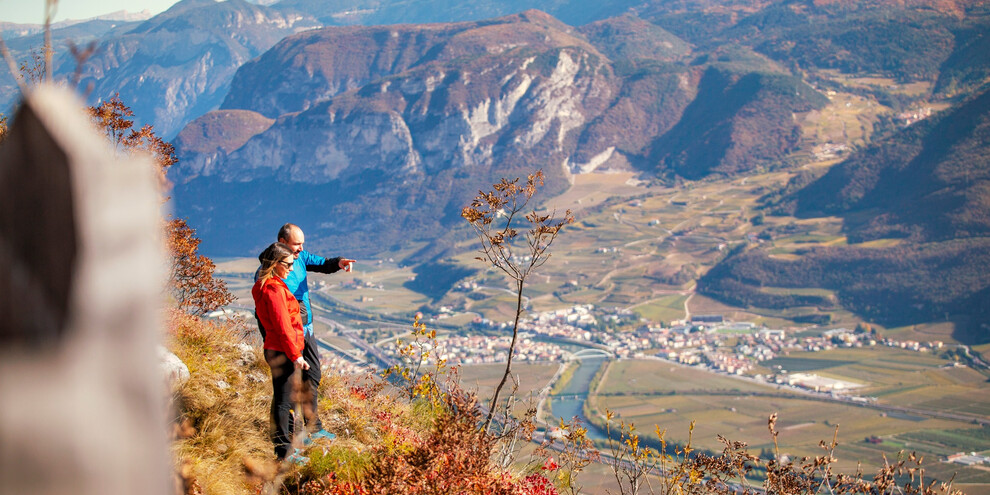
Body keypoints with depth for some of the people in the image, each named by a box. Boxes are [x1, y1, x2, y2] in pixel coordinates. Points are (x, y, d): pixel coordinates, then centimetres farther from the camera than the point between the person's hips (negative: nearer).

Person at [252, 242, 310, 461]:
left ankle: (287, 440, 33)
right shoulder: (274, 289, -20)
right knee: (283, 400, -4)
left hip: (277, 350, 10)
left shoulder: (266, 286, 13)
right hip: (282, 352, -10)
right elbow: (282, 326, -21)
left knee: (285, 399, 20)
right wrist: (296, 355, -17)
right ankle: (283, 451, 2)